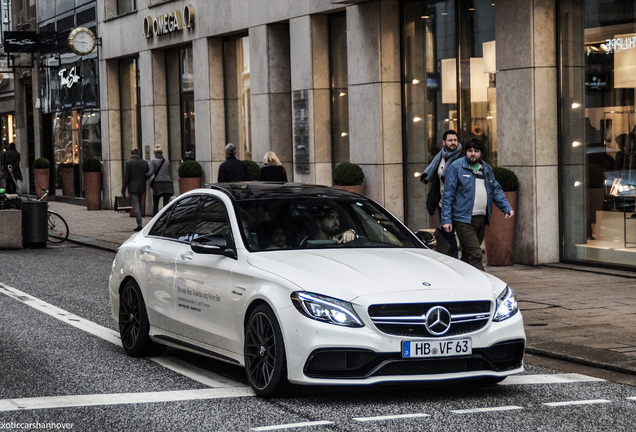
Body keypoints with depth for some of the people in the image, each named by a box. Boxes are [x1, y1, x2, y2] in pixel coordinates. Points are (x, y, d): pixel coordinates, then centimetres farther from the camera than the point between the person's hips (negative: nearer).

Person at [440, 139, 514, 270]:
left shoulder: (487, 169, 16)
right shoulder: (456, 167, -3)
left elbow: (496, 190, 21)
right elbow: (448, 194, -5)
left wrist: (507, 208, 5)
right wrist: (446, 219, -11)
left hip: (481, 219, 6)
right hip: (464, 219, -6)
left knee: (468, 255, 12)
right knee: (475, 254, -14)